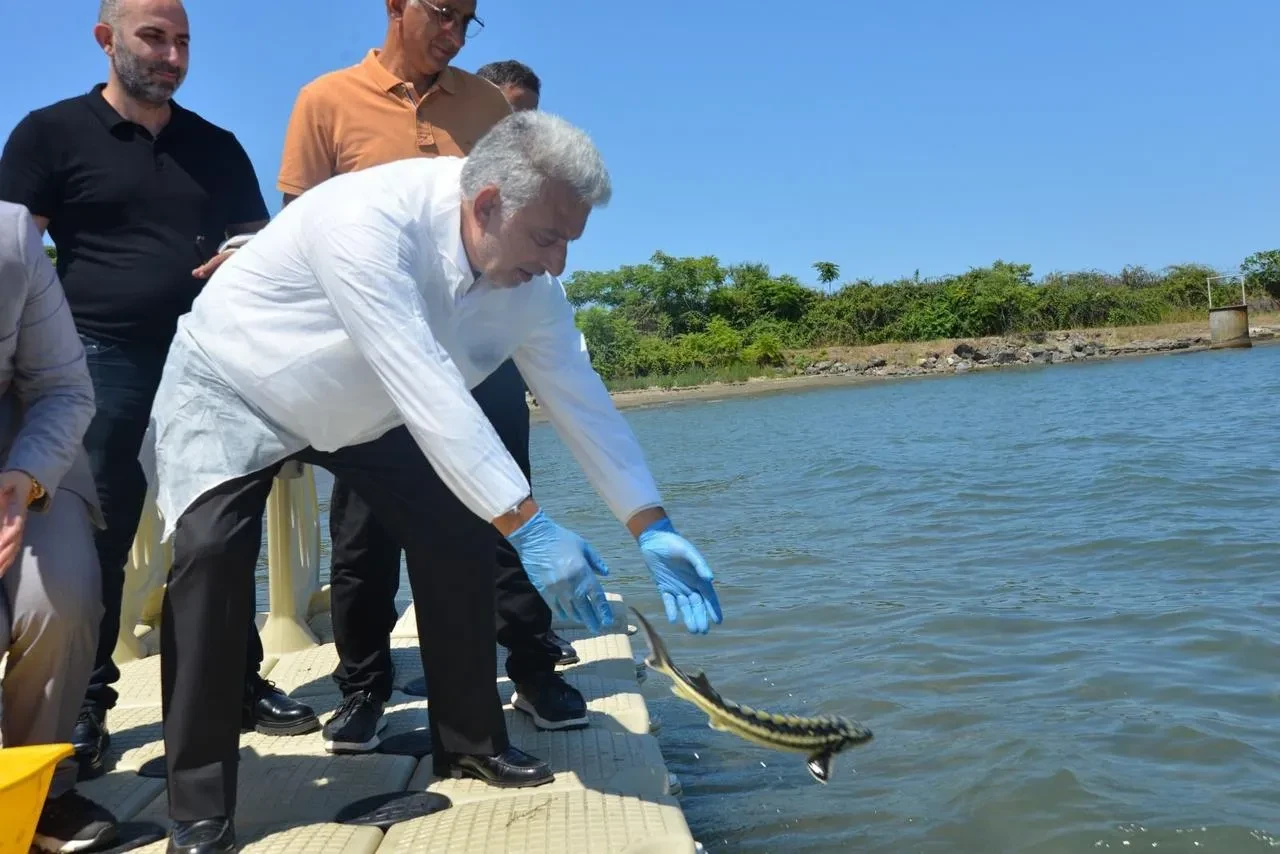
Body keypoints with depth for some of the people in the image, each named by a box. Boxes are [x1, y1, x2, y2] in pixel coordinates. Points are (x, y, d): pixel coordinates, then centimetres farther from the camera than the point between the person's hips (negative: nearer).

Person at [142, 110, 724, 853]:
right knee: (212, 551, -25)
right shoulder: (371, 221, -40)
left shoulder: (528, 278, -17)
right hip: (230, 389, -5)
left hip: (360, 409, 6)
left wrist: (653, 528, -18)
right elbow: (428, 392, -46)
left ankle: (469, 741, 10)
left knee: (460, 530, -6)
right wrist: (528, 525, -48)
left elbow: (582, 396, -13)